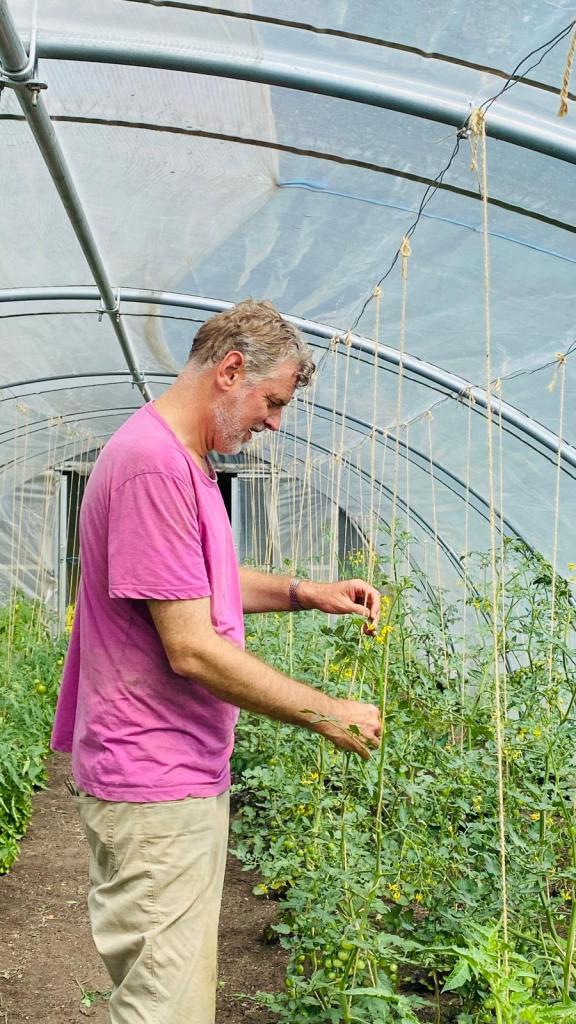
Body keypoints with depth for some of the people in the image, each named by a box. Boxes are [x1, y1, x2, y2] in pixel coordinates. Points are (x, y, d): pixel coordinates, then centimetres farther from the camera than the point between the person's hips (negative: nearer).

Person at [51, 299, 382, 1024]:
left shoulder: (185, 460, 13)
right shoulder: (154, 463, -21)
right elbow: (192, 650, -24)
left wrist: (305, 594, 10)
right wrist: (326, 714, -16)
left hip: (185, 776, 11)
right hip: (154, 784, -11)